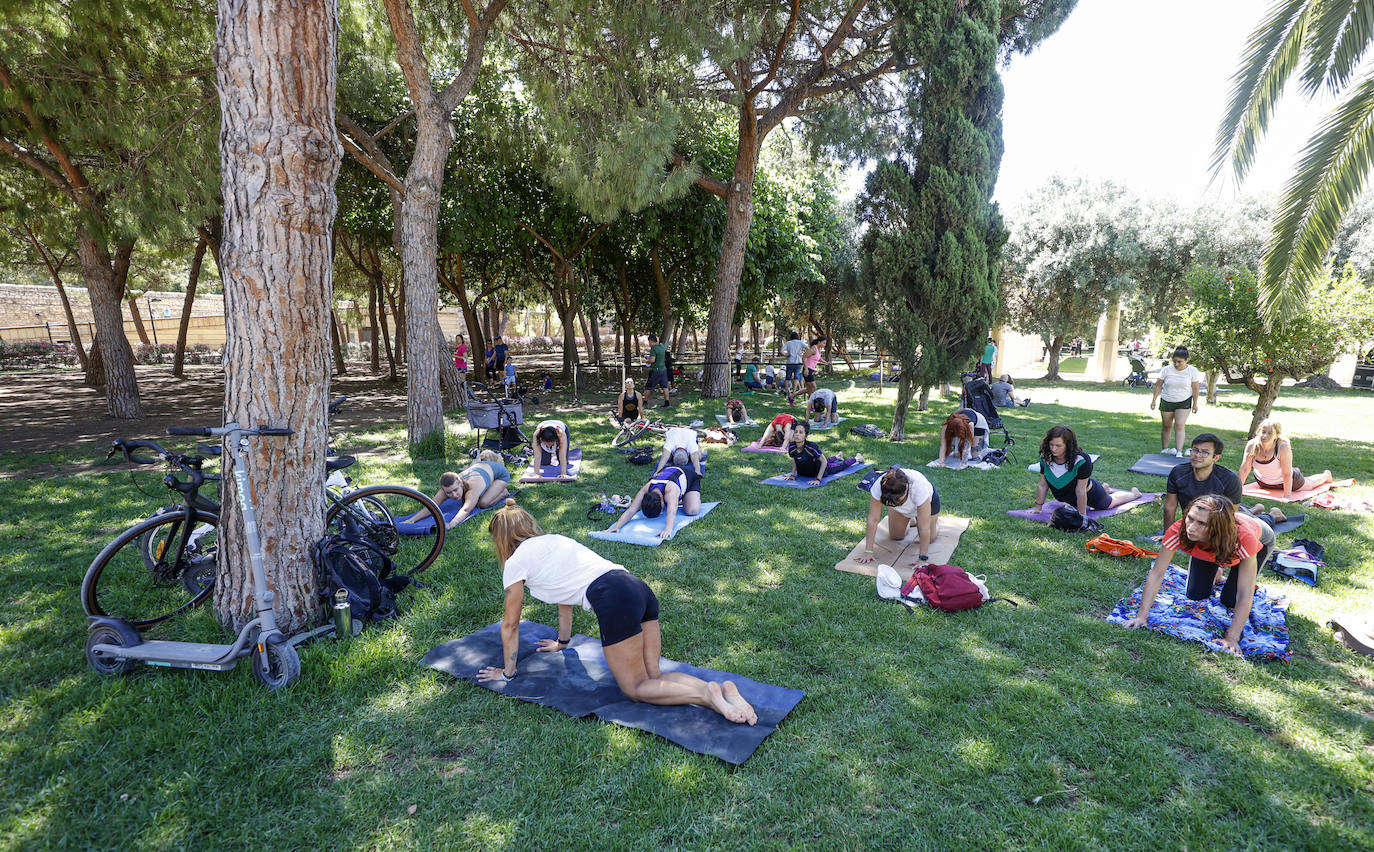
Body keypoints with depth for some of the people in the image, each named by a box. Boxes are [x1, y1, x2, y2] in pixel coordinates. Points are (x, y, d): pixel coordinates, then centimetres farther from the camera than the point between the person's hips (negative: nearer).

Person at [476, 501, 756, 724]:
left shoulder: (516, 562, 10)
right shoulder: (554, 541, 32)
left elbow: (510, 625, 19)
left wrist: (507, 672, 32)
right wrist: (562, 642, 57)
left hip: (613, 600, -8)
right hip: (639, 588, 8)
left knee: (635, 688, 2)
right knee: (652, 675, 10)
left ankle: (706, 695, -19)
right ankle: (722, 688, -9)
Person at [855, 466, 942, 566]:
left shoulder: (919, 486, -46)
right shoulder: (878, 486, -40)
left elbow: (924, 528, -41)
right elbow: (873, 519, -33)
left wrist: (923, 558, -40)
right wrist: (868, 551, -33)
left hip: (929, 500, -2)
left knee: (929, 538, -1)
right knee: (895, 536, 4)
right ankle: (910, 520, 33)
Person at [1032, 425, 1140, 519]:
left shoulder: (1081, 461, -39)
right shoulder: (1045, 457, -25)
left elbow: (1080, 491, -36)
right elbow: (1043, 485, -16)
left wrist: (1082, 516, -31)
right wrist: (1038, 508, -14)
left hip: (1089, 493, -4)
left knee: (1109, 503, 26)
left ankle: (1133, 493, 56)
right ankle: (1104, 488, 59)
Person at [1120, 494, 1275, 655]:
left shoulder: (1244, 538, -46)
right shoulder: (1177, 531, -41)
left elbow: (1245, 596, -41)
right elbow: (1156, 573, -33)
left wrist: (1232, 638, -43)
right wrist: (1142, 616, -35)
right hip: (1208, 545, 2)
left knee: (1230, 601, -10)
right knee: (1195, 595, -1)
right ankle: (1215, 569, 28)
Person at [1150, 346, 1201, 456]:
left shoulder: (1192, 371, -8)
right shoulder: (1166, 370, -8)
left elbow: (1195, 388, -1)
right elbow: (1158, 385, 0)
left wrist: (1195, 403, 2)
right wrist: (1154, 400, -3)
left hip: (1184, 402, -1)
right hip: (1166, 401, 1)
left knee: (1179, 426, -13)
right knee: (1166, 426, 9)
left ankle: (1179, 452, -16)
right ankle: (1164, 449, 24)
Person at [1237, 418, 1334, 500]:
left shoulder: (1283, 447, -34)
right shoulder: (1251, 445, -27)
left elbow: (1287, 474, -30)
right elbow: (1244, 468, -18)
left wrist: (1287, 494, -28)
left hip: (1284, 481, -3)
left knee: (1309, 484, 24)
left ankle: (1326, 475, 56)